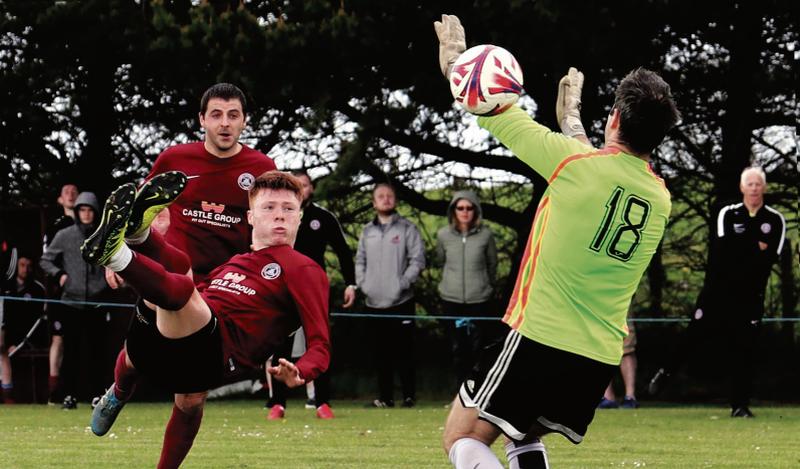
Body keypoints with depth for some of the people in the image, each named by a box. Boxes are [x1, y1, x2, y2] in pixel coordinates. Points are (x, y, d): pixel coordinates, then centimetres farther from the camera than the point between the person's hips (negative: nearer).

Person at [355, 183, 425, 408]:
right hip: (374, 302, 4)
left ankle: (409, 395, 2)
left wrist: (403, 283, -13)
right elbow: (360, 260, 16)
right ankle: (385, 396, 11)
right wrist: (361, 283, 1)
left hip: (401, 301, -4)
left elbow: (417, 260, -4)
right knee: (380, 353, 6)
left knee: (403, 351, -3)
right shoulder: (367, 231, 14)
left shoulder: (407, 229, 1)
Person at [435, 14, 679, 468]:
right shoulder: (661, 200, 6)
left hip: (540, 340, -6)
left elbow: (497, 116, 1)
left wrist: (454, 65, 14)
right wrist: (572, 120, 37)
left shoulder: (575, 162, -10)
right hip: (601, 359, 6)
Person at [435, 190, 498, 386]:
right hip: (451, 300, 2)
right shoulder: (444, 235, -2)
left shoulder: (485, 235, -7)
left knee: (479, 348, 2)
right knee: (458, 348, 7)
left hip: (479, 300, -1)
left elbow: (492, 264, 9)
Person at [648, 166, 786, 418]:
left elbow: (771, 256, -9)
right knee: (695, 334, 3)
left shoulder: (775, 220, 4)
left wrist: (740, 250, -14)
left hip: (750, 295, 0)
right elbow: (724, 247, -11)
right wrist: (755, 248, -14)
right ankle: (666, 372, 25)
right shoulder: (728, 214, 5)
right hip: (718, 290, 0)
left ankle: (740, 404, 0)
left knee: (744, 348, -3)